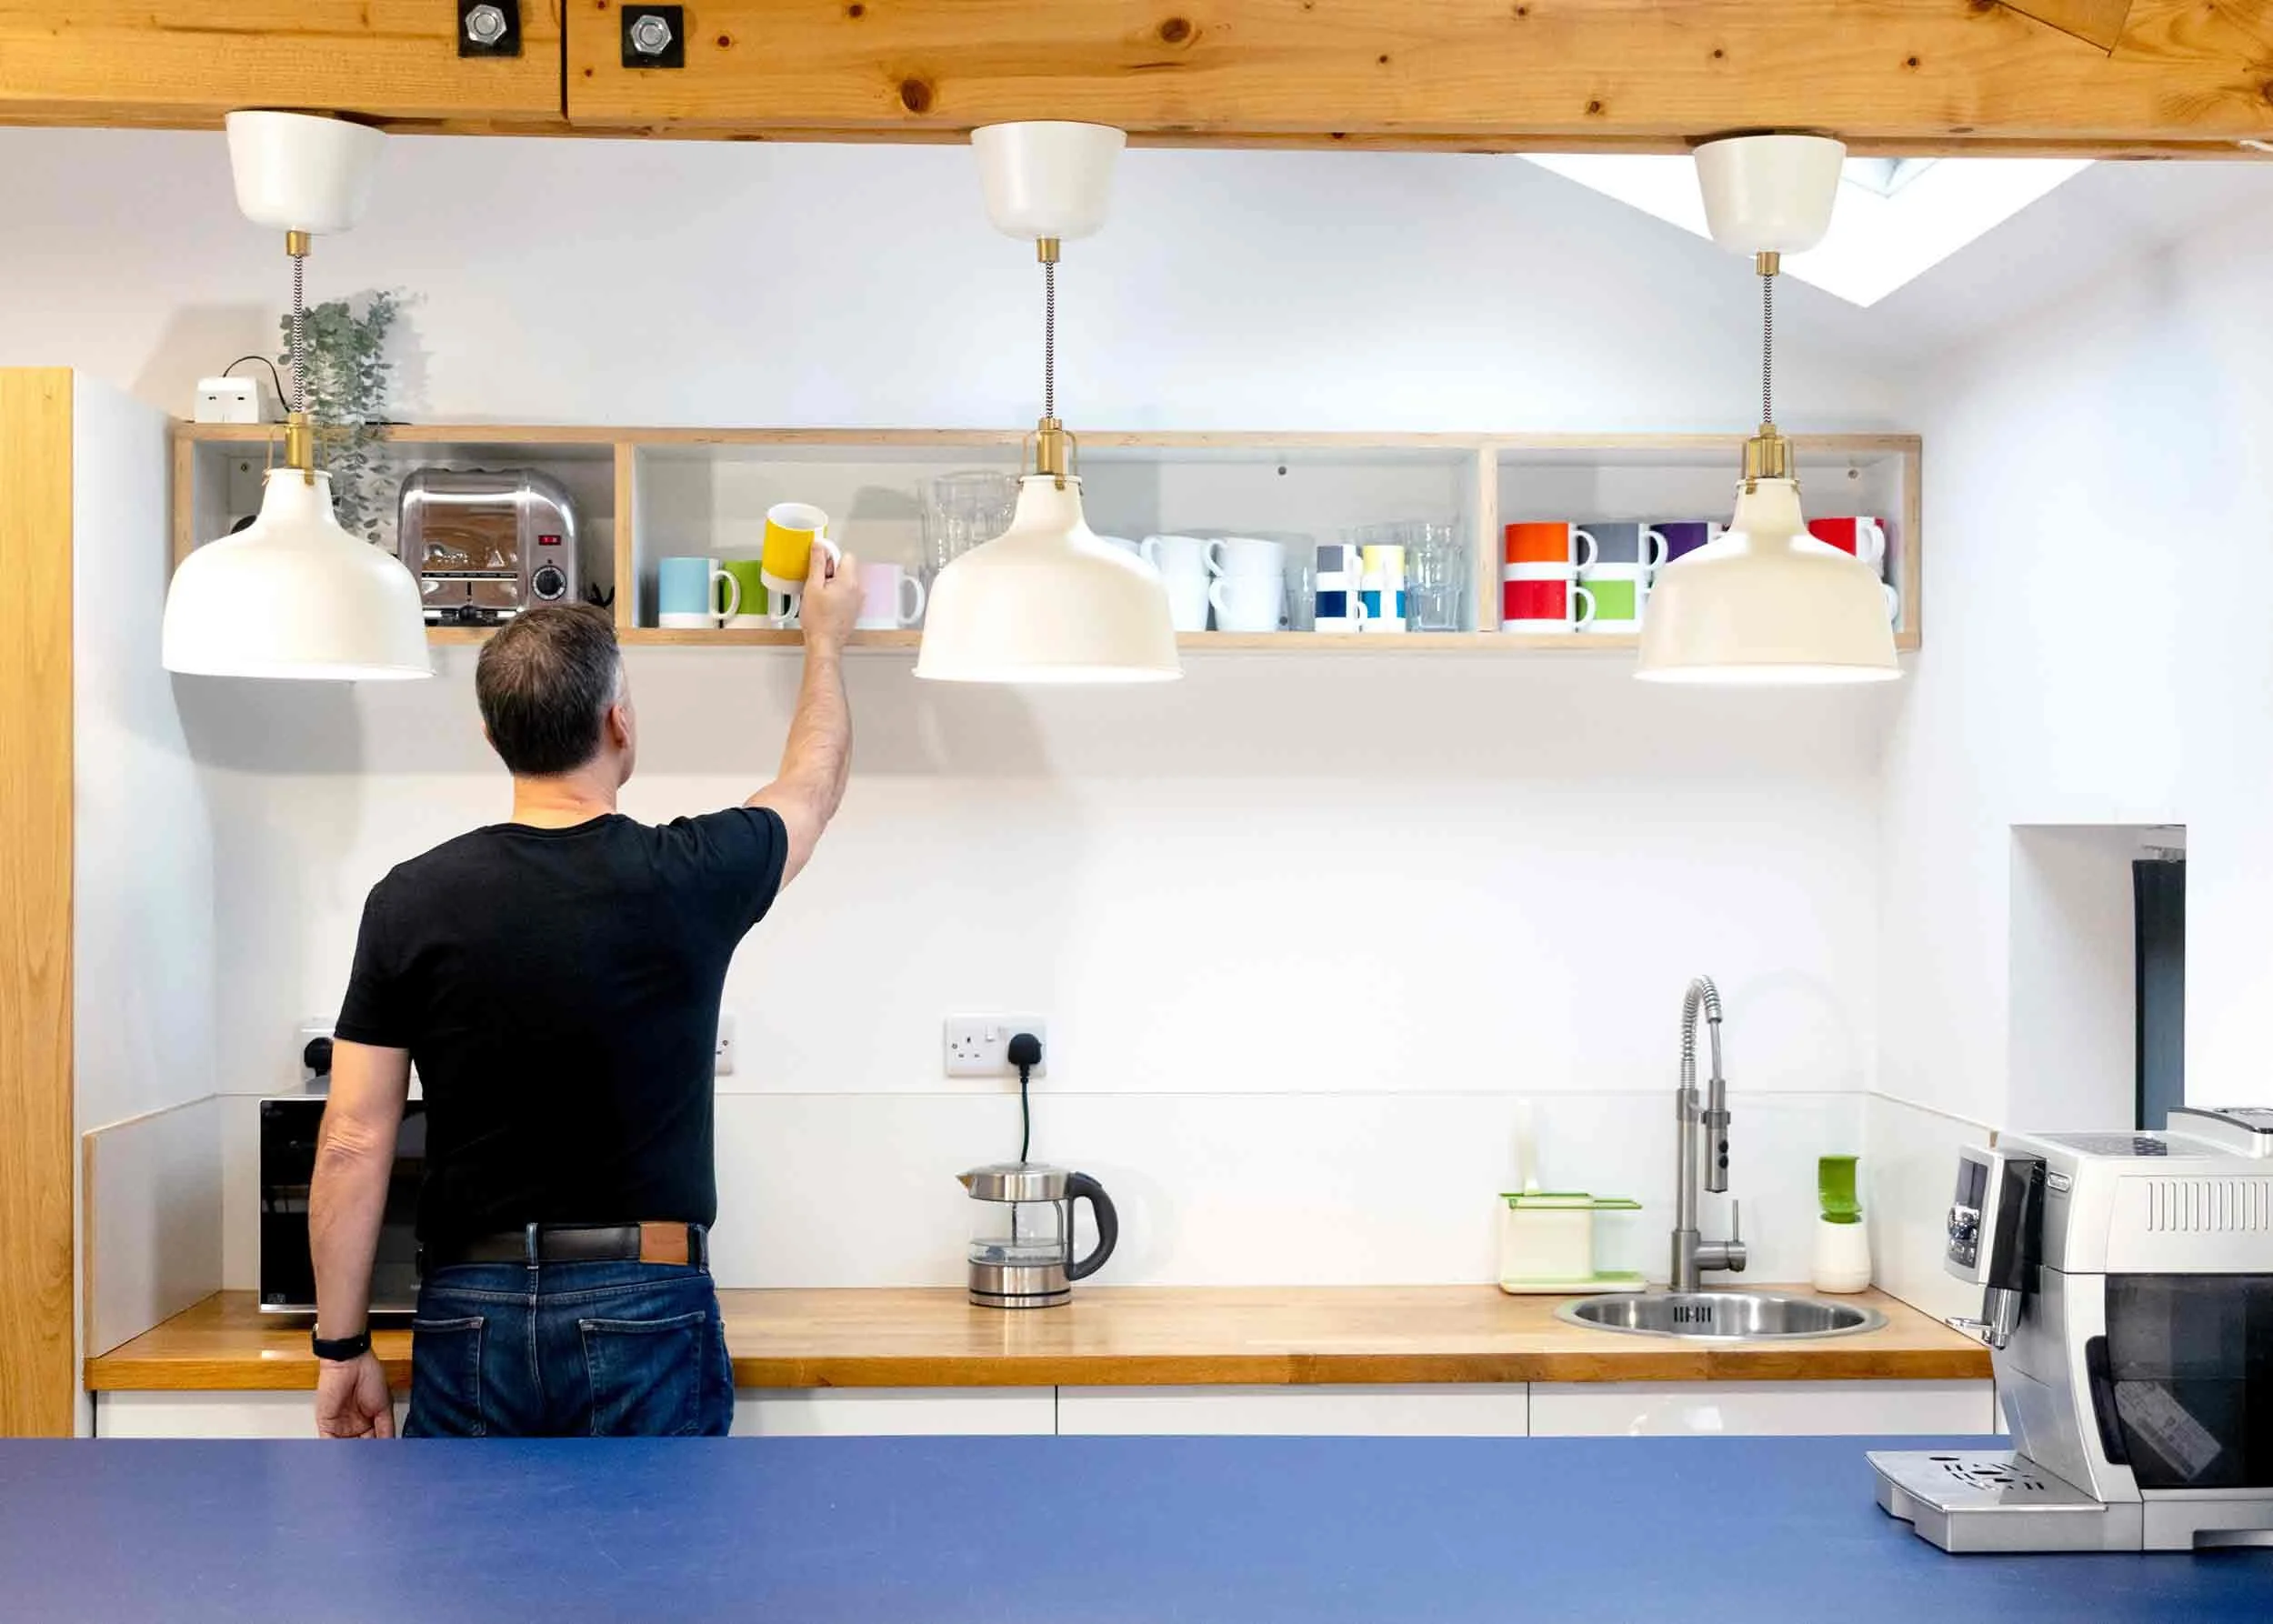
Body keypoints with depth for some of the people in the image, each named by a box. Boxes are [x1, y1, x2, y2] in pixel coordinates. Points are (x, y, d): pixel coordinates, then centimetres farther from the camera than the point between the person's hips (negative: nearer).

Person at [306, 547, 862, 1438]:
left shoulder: (412, 902, -4)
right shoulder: (689, 880, -5)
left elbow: (353, 1146, -4)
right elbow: (813, 784, 17)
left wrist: (341, 1347, 5)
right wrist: (826, 635, 35)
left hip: (471, 1320, 1)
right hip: (645, 1316, -1)